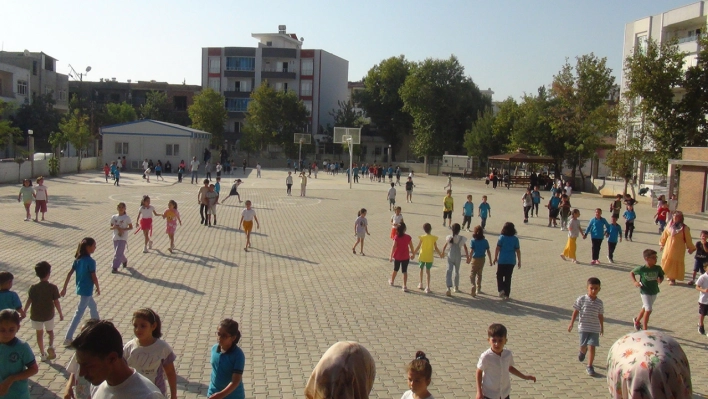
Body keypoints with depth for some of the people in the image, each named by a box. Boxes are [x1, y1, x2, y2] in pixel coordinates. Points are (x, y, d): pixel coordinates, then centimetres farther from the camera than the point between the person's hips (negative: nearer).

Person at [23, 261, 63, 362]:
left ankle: (42, 354, 25)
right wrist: (60, 313, 3)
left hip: (36, 315, 1)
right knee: (50, 331, 22)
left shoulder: (33, 288, -11)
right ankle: (51, 346, -2)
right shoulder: (53, 287, -15)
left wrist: (24, 312, 13)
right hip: (49, 315, -1)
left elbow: (29, 301, -3)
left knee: (39, 333, 18)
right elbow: (56, 302, -10)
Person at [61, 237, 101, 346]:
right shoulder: (91, 261, -21)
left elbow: (69, 274, 2)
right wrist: (98, 288, -2)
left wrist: (64, 288, 6)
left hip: (80, 288, 9)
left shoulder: (78, 259, 2)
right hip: (87, 290, -9)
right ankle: (68, 338, -1)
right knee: (79, 313, -3)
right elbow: (94, 278, -18)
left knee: (93, 306, 26)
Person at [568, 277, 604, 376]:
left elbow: (600, 316, 11)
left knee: (592, 347, -5)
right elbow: (575, 312, -3)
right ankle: (583, 351, 48)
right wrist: (571, 323, -5)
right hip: (583, 327, -1)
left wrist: (602, 327, 17)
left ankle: (589, 366, 7)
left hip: (595, 329, 1)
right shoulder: (581, 299, -8)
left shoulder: (599, 302, 0)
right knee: (583, 346, 11)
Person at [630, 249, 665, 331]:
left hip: (654, 291, 5)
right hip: (645, 292, -5)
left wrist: (660, 280, -16)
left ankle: (637, 320, 46)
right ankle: (645, 329, 2)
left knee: (645, 308, 21)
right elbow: (631, 273, -3)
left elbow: (661, 276, 7)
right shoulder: (642, 269, -17)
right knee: (648, 310, -10)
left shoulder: (657, 268, -7)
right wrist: (634, 282, -16)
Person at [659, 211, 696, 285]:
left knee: (676, 263, -1)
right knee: (667, 261, 8)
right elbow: (665, 235, 11)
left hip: (678, 249, -3)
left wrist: (691, 248, 1)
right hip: (668, 247, 4)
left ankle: (673, 278, 8)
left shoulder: (684, 228, -9)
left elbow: (688, 239, -4)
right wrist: (662, 244, 17)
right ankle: (669, 276, 27)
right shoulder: (670, 225, 0)